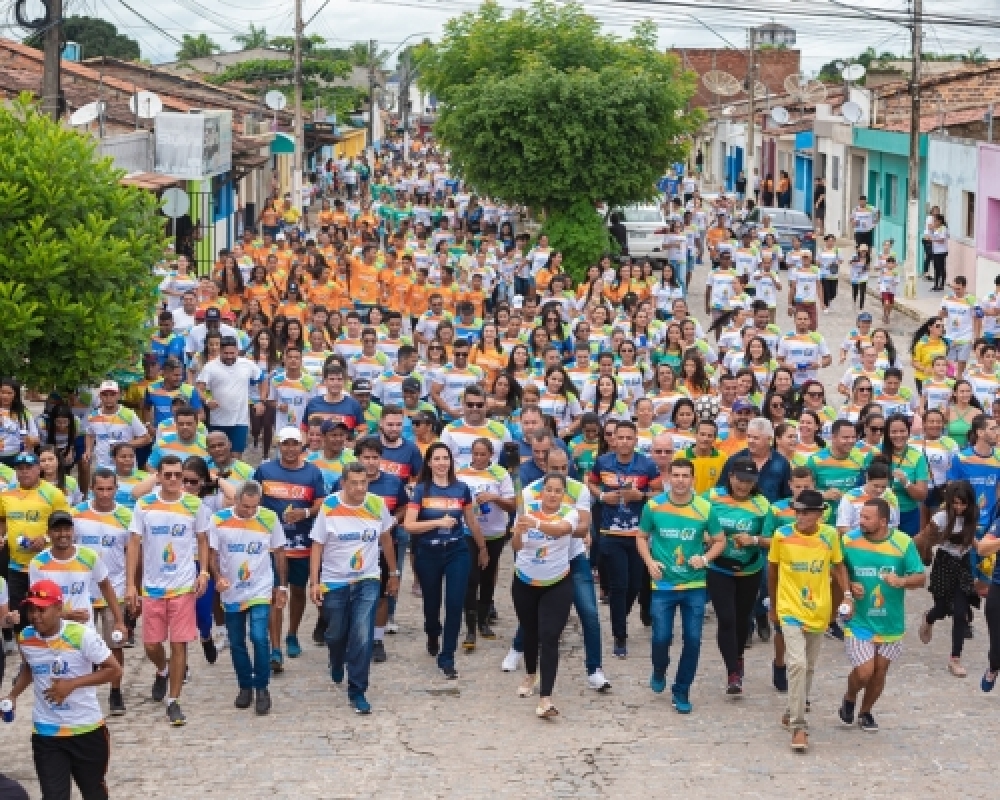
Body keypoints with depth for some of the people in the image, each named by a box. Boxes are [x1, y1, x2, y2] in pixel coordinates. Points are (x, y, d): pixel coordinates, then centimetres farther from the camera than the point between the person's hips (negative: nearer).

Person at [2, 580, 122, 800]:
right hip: (45, 733, 3)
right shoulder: (25, 639, -4)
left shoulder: (81, 635, -20)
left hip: (87, 729, -2)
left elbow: (114, 670, -16)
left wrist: (72, 684, -24)